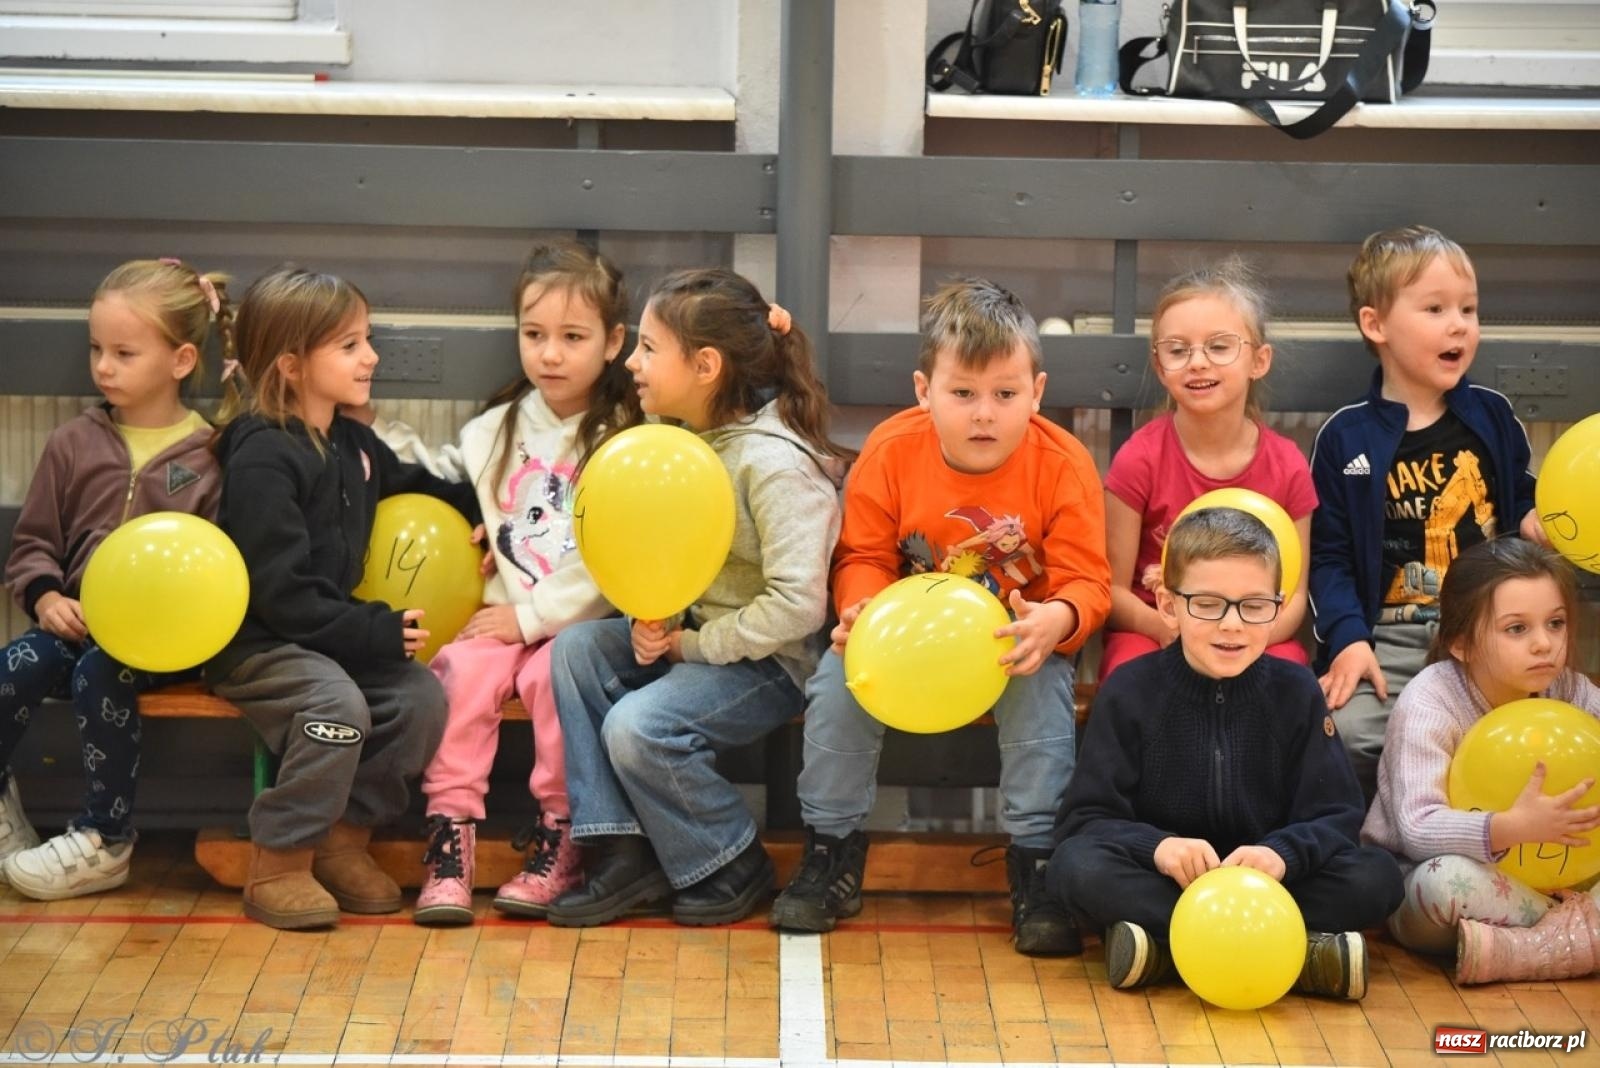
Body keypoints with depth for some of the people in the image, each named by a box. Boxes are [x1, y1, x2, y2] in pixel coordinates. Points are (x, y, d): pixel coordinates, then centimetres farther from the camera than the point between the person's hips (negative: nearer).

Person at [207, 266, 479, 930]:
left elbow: (410, 486, 32)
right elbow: (280, 592, -22)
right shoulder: (261, 458, -17)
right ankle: (277, 869, -14)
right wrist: (376, 632, -22)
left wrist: (473, 509, 13)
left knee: (421, 697, -11)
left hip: (331, 634, 8)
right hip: (253, 643, -8)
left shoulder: (352, 442, 10)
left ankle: (346, 840, 4)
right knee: (338, 704, -30)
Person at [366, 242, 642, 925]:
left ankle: (560, 841, -16)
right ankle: (451, 833, -20)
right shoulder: (500, 429, 14)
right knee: (460, 670, -24)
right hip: (505, 612, 4)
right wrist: (377, 432, 14)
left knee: (553, 674, -31)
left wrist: (535, 614, -14)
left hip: (582, 620, -4)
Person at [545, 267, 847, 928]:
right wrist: (652, 620, -7)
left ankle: (736, 869, -1)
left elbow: (797, 605, -27)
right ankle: (622, 853, -8)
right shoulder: (681, 436, 4)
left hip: (770, 660, -9)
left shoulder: (774, 463, -22)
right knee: (575, 649, -10)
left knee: (637, 727, -25)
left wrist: (693, 645, -18)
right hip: (692, 631, 9)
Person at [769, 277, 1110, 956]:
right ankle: (832, 854, -5)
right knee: (839, 677, -22)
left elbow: (1086, 582, -16)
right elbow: (862, 557, -5)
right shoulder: (889, 452, -15)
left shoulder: (1063, 465, -18)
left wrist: (1058, 619, -40)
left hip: (1018, 638, -1)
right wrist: (864, 607, -29)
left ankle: (1036, 863, -16)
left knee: (1044, 688, -31)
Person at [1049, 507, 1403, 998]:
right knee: (1076, 866, -30)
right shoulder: (1129, 692, -4)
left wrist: (1284, 852, -27)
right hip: (1163, 882, -1)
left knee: (1378, 878, -21)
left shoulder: (1297, 692, 0)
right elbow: (1085, 819, -9)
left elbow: (1336, 816, -5)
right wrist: (1156, 846, -30)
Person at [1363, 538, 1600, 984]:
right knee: (1446, 879, -38)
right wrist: (1511, 827, -48)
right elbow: (1418, 829, -32)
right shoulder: (1429, 702, -20)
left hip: (1532, 880, 5)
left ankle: (1510, 951, -28)